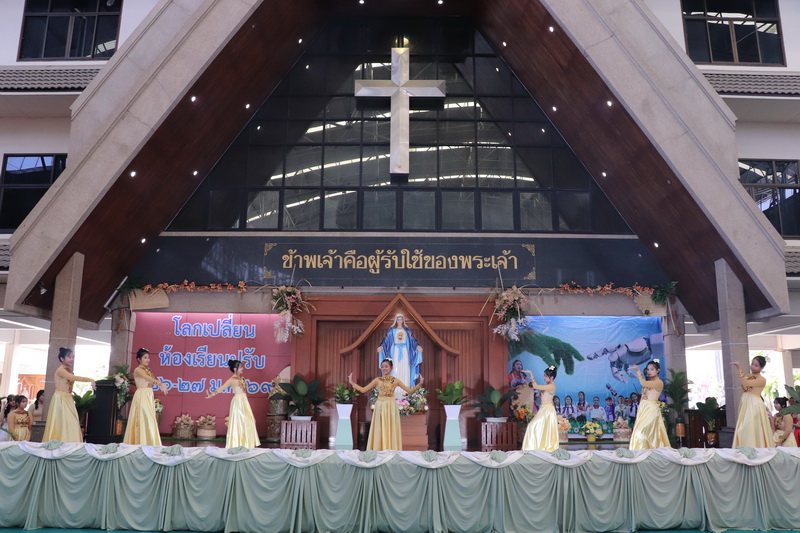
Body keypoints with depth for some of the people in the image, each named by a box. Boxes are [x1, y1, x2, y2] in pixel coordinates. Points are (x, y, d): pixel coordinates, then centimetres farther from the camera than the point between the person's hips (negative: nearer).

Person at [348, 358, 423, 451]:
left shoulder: (395, 380, 4)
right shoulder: (377, 380, 4)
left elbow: (410, 391, 1)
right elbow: (363, 390, 2)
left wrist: (420, 384, -12)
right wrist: (352, 382, -2)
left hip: (391, 408, 0)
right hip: (380, 408, 0)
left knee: (391, 432, 1)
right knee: (379, 432, 1)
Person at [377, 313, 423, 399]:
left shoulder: (407, 330, 10)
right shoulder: (392, 330, 4)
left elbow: (412, 340, 5)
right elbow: (386, 340, -4)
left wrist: (417, 346, -12)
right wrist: (381, 346, -20)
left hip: (404, 351, 2)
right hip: (395, 351, -2)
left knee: (405, 370, -4)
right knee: (395, 369, -8)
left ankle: (404, 390, -1)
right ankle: (395, 390, -7)